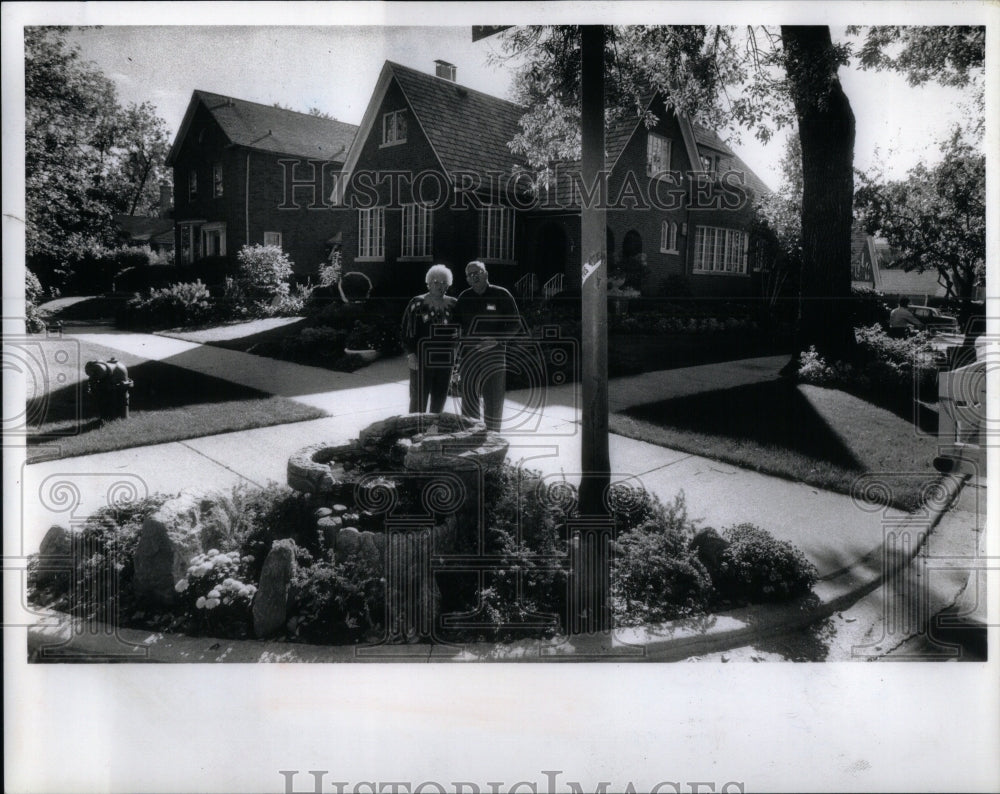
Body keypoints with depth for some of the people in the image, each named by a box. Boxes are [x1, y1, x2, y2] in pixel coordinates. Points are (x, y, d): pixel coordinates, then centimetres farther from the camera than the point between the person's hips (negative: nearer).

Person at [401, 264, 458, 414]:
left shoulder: (453, 305, 8)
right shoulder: (417, 304, -3)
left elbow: (459, 331, 14)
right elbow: (407, 330, -4)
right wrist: (410, 354, -12)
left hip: (445, 361, 4)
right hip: (422, 360, -4)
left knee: (440, 399, 11)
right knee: (419, 399, -2)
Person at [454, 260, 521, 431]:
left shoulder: (501, 295, -1)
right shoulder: (464, 297, 9)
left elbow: (515, 324, 0)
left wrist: (496, 339, -14)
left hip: (494, 355, -3)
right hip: (468, 354, 3)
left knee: (493, 401, -1)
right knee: (469, 400, 7)